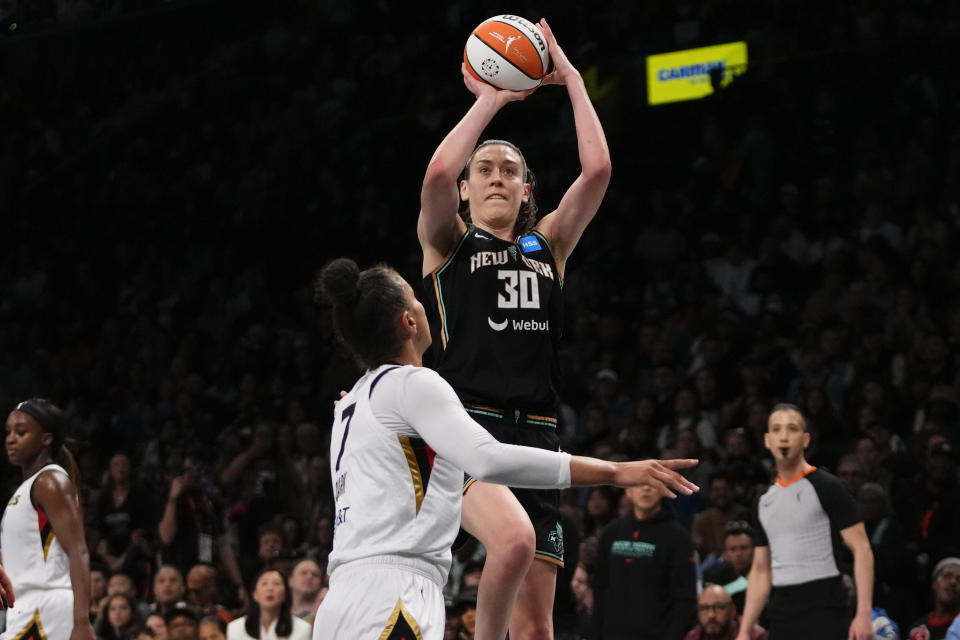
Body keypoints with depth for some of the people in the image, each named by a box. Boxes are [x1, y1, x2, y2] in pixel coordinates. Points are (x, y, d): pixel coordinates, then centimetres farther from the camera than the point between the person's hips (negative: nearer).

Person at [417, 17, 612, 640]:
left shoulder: (548, 245, 20)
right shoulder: (448, 243, 10)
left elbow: (597, 169, 7)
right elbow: (438, 174, -11)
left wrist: (571, 78, 9)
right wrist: (490, 101, -2)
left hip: (536, 432, 4)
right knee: (513, 538, -35)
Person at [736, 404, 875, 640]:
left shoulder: (827, 488, -4)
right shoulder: (764, 501, 15)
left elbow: (861, 549, -9)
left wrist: (863, 614, -18)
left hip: (822, 611, -6)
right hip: (781, 610, 6)